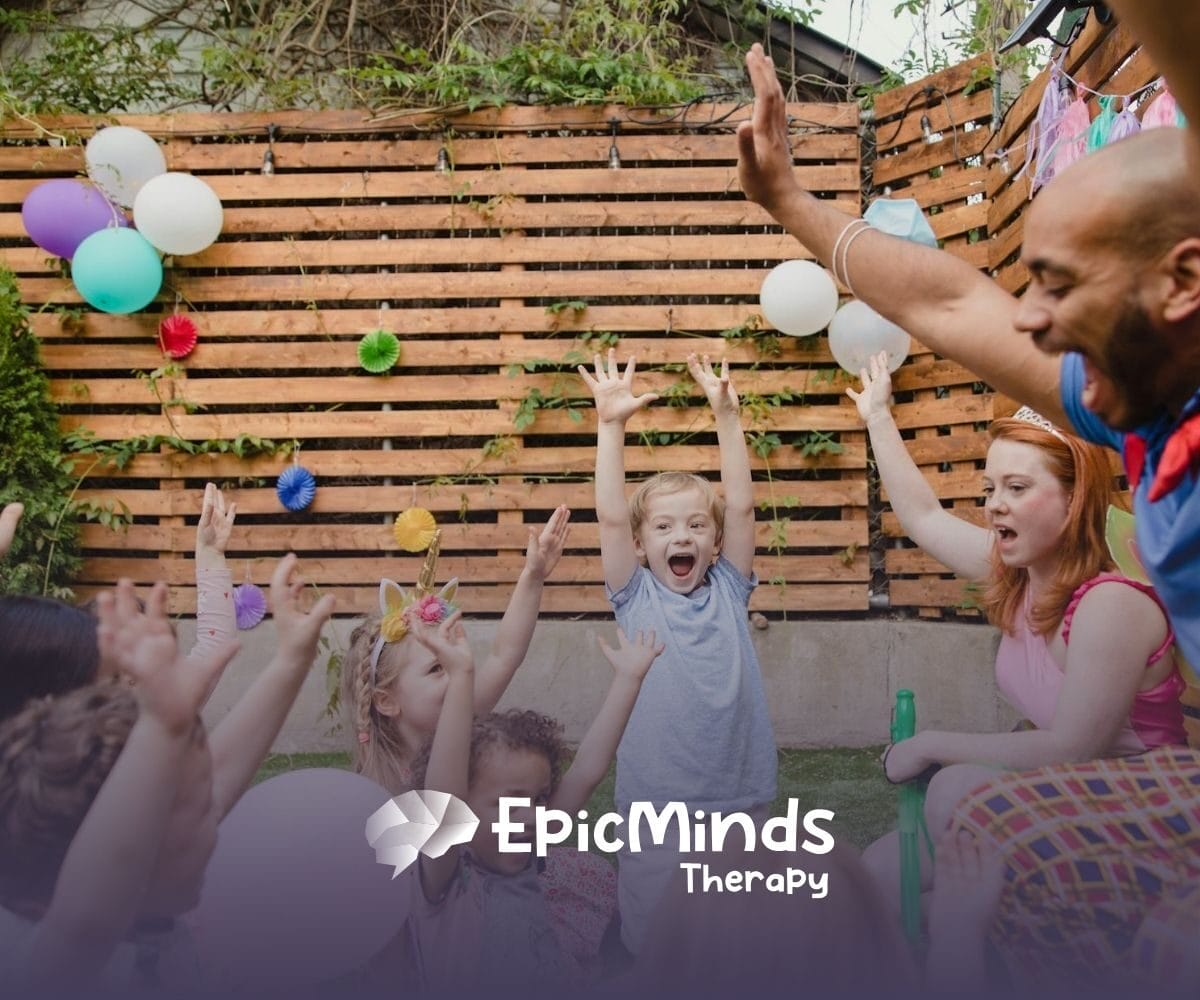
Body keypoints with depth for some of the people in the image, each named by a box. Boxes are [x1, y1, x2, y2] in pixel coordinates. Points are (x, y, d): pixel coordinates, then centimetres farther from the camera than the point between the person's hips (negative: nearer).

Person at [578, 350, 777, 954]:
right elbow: (611, 518, -11)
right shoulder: (634, 597, -1)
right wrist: (612, 426, -17)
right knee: (651, 939, 10)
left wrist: (726, 416, -11)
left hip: (741, 799, 2)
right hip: (654, 806, -1)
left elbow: (740, 506, -5)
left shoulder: (728, 591, 3)